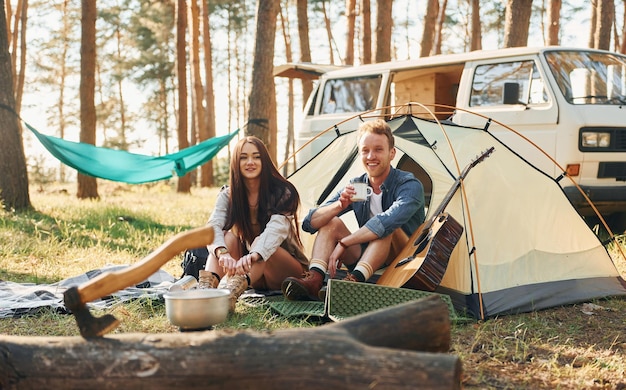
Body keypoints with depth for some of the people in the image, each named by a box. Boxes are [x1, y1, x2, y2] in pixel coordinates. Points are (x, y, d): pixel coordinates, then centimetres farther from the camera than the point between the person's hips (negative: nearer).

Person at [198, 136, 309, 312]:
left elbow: (276, 229, -33)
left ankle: (231, 291, -62)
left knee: (260, 243, -34)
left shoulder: (283, 192, -14)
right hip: (254, 276, 4)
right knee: (227, 236, -23)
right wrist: (223, 253, -47)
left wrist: (254, 255, -55)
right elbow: (213, 226, -23)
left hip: (287, 271, -3)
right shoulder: (228, 195, -4)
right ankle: (205, 288, -48)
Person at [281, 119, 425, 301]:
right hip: (366, 263, 5)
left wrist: (344, 243, -36)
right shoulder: (355, 187, 1)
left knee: (387, 226, -32)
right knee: (332, 221, -13)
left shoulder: (410, 185, -15)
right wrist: (339, 205, -23)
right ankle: (314, 280, -34)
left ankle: (354, 280, -47)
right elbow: (309, 223, -3)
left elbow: (390, 219, -38)